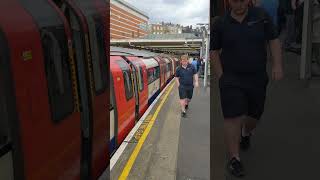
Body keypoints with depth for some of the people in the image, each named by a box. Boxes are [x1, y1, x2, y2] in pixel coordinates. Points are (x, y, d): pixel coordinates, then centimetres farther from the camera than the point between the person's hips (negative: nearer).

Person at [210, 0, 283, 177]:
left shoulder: (261, 16, -1)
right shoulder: (220, 24, -3)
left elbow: (274, 41, 3)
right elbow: (213, 51, 0)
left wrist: (277, 66, -6)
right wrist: (220, 76, -6)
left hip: (258, 77, 3)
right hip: (231, 78, -2)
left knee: (254, 114, 17)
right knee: (233, 117, -8)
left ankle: (246, 133, 51)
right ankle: (234, 158, 5)